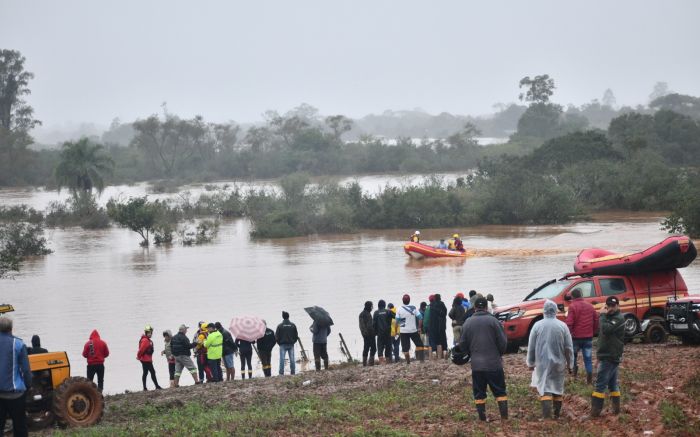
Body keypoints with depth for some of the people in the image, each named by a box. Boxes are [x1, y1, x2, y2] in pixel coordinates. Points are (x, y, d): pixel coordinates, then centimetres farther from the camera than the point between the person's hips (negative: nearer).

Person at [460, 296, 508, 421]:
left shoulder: (468, 323, 1)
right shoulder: (493, 321, -7)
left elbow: (462, 345, 5)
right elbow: (502, 342, -7)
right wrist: (499, 354, 13)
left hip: (476, 364, 2)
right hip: (494, 363, -2)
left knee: (479, 393, 8)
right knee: (500, 391, 6)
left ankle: (482, 417, 6)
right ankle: (504, 415, 1)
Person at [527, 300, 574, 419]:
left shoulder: (537, 325, -5)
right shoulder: (562, 326, -5)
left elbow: (531, 347, 0)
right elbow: (569, 347, -1)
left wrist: (531, 362, 11)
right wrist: (569, 363, 10)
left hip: (542, 363, -1)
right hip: (559, 363, 1)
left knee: (544, 388, -3)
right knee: (558, 387, 15)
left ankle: (547, 415, -19)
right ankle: (557, 414, 21)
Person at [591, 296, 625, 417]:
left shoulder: (619, 319, -14)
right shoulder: (610, 317, 17)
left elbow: (605, 329, -30)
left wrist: (603, 315, -18)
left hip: (610, 357, -10)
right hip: (608, 356, 10)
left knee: (600, 384, -12)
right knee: (612, 383, 11)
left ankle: (595, 411, -14)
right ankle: (616, 408, 14)